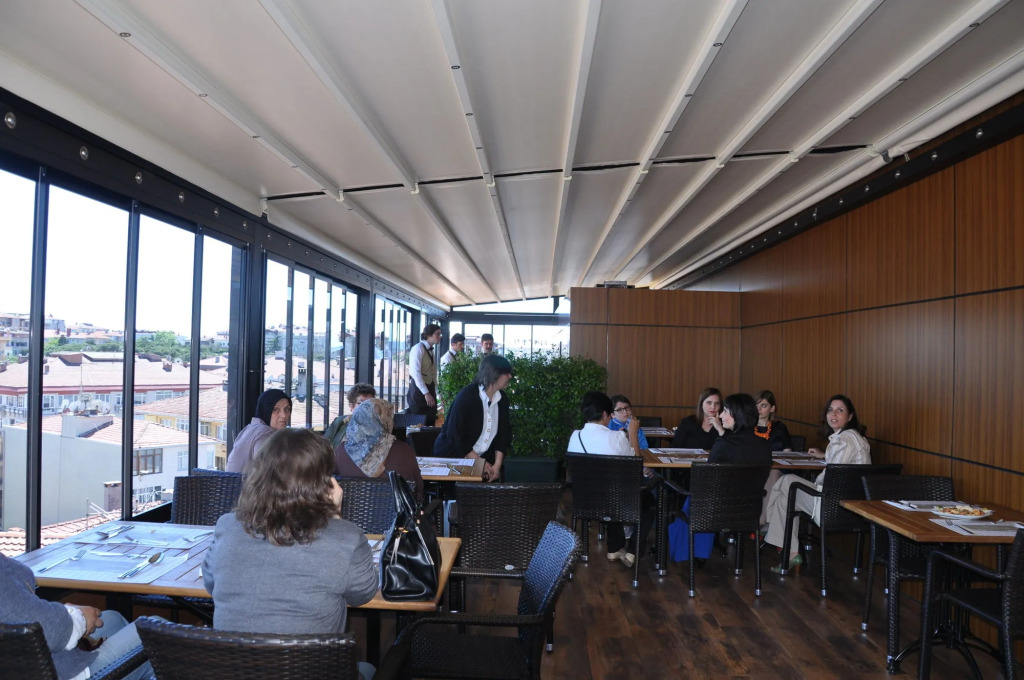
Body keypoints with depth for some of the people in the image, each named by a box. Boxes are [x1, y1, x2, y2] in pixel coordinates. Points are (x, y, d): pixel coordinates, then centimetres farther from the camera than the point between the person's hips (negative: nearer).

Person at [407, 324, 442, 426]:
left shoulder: (431, 350, 14)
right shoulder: (418, 348, -10)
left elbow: (433, 373, 13)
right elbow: (415, 372, -18)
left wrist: (434, 392, 6)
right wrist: (426, 393, -21)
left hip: (429, 388, 8)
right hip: (418, 389, -8)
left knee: (430, 423, 7)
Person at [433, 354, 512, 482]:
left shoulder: (502, 399, 1)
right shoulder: (467, 395, -17)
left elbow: (503, 433, 4)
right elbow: (455, 435, -18)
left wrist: (497, 464, -9)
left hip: (483, 457, 6)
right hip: (454, 456, -5)